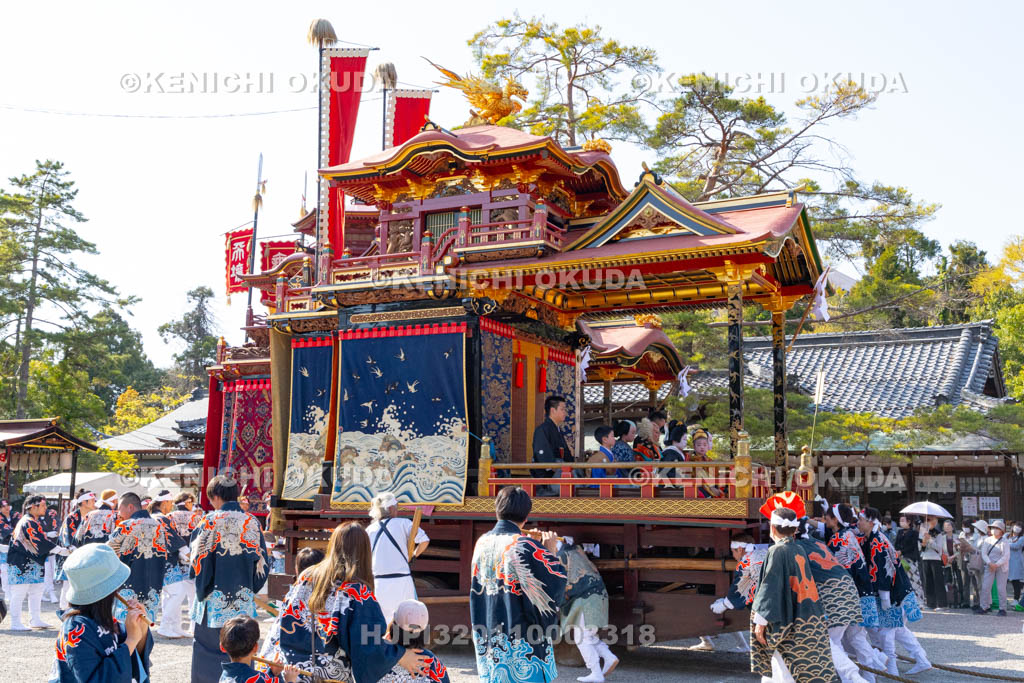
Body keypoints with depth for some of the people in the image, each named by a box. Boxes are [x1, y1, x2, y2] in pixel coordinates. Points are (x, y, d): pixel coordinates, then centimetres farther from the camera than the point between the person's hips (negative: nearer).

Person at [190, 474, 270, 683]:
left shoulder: (209, 522, -8)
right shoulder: (252, 523, 1)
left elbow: (198, 563, -7)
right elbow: (262, 565, 4)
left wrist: (201, 592, 10)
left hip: (213, 605, -3)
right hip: (243, 605, 3)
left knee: (207, 660, 8)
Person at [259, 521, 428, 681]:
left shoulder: (307, 577, -3)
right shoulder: (358, 591, -17)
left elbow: (285, 623, 5)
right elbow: (369, 644, -17)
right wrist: (400, 656, -5)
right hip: (333, 673, -6)